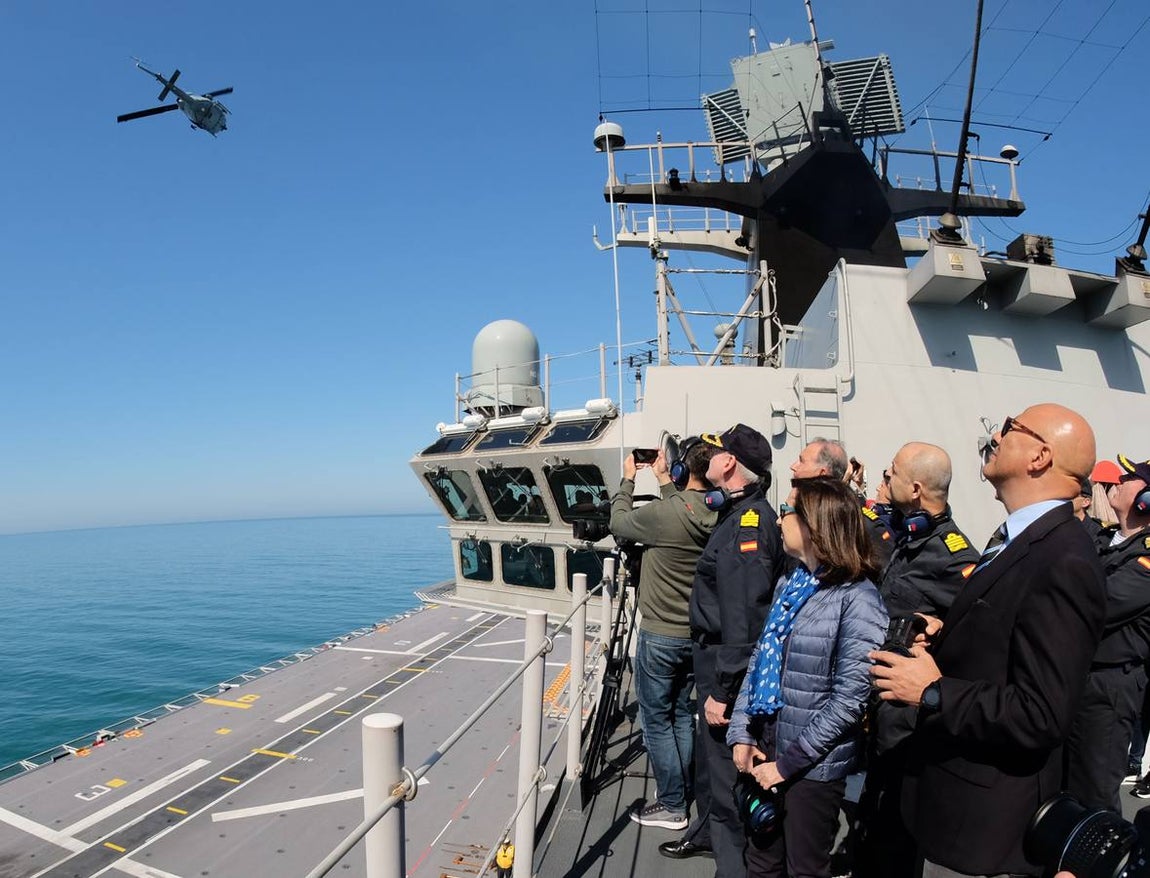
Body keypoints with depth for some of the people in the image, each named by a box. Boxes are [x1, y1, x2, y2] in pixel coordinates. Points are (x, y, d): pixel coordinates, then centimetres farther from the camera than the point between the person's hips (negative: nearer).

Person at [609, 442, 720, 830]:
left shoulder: (665, 512, -22)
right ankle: (684, 792, 30)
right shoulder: (718, 515, -5)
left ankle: (672, 805, 15)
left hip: (660, 636, -6)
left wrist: (629, 479, 8)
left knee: (657, 719, 7)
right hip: (696, 634, 6)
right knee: (682, 714, 20)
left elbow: (619, 522, -5)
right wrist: (664, 481, 20)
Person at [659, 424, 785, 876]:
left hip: (728, 664, -11)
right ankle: (706, 832, 48)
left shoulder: (750, 520, -23)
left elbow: (743, 617, -27)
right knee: (708, 752, 26)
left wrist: (723, 689, -26)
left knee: (726, 768, 2)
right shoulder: (738, 512, 8)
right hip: (712, 652, 11)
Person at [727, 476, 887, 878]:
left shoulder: (857, 598, -18)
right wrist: (740, 734, 1)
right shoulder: (789, 584, 5)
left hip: (813, 765, -6)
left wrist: (789, 762, -16)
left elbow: (848, 699, -20)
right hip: (763, 747, 6)